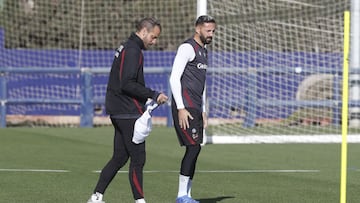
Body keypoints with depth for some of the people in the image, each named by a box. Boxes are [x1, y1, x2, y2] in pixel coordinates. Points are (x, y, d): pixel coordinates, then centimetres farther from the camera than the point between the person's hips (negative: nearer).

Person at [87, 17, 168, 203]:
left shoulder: (126, 48, 19)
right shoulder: (132, 51, -14)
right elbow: (127, 84, -22)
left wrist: (150, 97, 14)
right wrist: (153, 95, -18)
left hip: (118, 112, 10)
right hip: (128, 113, -10)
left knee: (119, 157, 12)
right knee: (138, 158, -7)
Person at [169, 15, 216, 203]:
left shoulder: (203, 51, 21)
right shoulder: (187, 48, -9)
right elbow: (174, 78, -15)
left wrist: (203, 111, 22)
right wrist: (181, 108, -20)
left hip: (195, 108, 9)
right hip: (185, 107, -9)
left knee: (194, 149, 7)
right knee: (193, 147, -14)